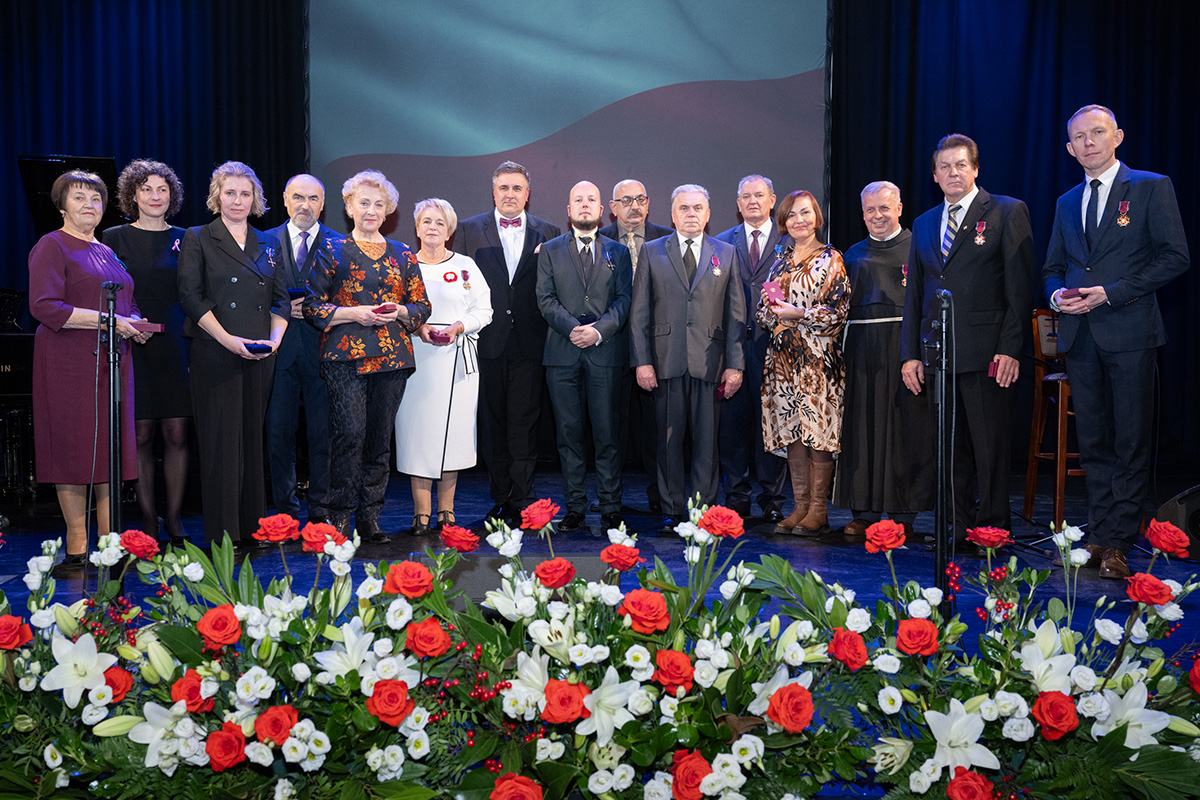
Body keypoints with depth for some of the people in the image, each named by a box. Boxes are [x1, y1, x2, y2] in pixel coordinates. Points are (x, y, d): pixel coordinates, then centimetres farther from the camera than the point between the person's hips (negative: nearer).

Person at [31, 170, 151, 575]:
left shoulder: (107, 252, 21)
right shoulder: (51, 247, -2)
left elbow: (127, 305, 28)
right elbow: (44, 307, -14)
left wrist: (136, 325, 5)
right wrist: (106, 320, -18)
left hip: (111, 361, 7)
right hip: (69, 362, -7)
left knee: (111, 448, 4)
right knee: (73, 449, -4)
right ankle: (76, 551, 4)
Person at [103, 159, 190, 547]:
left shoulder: (184, 239, 10)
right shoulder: (115, 238, 6)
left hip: (176, 346, 1)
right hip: (134, 347, -1)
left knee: (176, 434, 0)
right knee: (141, 435, 2)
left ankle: (174, 518, 10)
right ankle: (148, 519, 12)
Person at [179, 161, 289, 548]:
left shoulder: (267, 244, 16)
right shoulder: (197, 239, 4)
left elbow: (281, 299, 14)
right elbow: (191, 296, -5)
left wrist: (274, 338, -4)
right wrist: (229, 340, -14)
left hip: (260, 357, 4)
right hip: (215, 355, -4)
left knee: (254, 439, 6)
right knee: (220, 440, -3)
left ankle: (252, 528, 13)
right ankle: (221, 534, 2)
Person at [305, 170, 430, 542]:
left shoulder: (402, 254, 15)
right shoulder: (332, 249, 7)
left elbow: (422, 306, 15)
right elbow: (312, 305, 2)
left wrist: (398, 311, -5)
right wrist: (355, 314, -11)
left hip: (392, 357, 3)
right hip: (345, 356, -3)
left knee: (380, 439, 4)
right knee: (350, 434, -12)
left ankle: (370, 517, 12)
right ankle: (340, 516, 0)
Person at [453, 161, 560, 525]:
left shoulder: (549, 234, 9)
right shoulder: (469, 230, 9)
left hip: (529, 345, -1)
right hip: (487, 343, 1)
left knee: (524, 423, 0)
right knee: (492, 423, 6)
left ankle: (521, 502, 7)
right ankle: (500, 500, 16)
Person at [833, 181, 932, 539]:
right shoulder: (854, 255, 17)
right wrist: (843, 353, 6)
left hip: (905, 347, -3)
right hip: (862, 352, 4)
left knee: (906, 428, -1)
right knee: (863, 427, 4)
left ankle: (903, 513, 7)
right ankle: (865, 512, 12)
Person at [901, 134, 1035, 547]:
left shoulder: (1008, 212, 2)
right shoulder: (924, 224, 18)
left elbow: (1020, 287, -4)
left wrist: (1010, 348, -12)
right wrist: (909, 354, 9)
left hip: (986, 354, -5)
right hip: (937, 355, 5)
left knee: (990, 448, 0)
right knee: (949, 450, 8)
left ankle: (993, 532, 10)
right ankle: (958, 532, 17)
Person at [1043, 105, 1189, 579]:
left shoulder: (1152, 187, 2)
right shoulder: (1067, 203, 18)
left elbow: (1175, 257, -6)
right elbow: (1052, 267, 23)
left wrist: (1111, 292, -13)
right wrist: (1058, 295, 0)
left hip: (1129, 333, -5)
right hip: (1079, 335, 5)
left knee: (1131, 442, -2)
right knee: (1093, 442, 8)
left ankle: (1119, 544, 3)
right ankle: (1099, 535, 15)